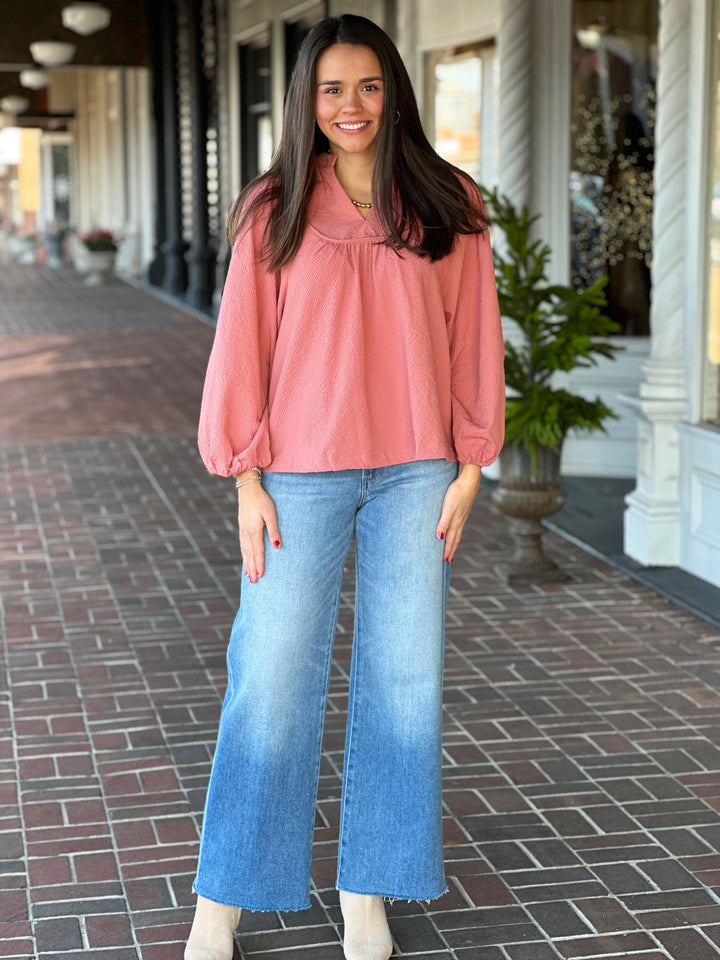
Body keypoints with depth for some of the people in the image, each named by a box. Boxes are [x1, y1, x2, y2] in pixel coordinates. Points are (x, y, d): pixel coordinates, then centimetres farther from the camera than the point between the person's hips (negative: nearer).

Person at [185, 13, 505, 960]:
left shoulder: (449, 206, 5)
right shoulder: (274, 210, 2)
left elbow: (472, 338, 5)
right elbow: (242, 343, 1)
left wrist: (468, 467, 1)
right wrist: (245, 477, -4)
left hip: (415, 475, 2)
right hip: (301, 475, -1)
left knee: (403, 678, 6)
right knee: (272, 679, 1)